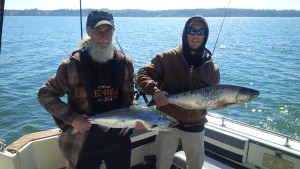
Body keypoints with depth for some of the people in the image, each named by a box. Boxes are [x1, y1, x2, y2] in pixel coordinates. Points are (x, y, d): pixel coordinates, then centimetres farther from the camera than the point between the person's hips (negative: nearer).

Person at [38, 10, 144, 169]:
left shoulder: (125, 63, -3)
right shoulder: (73, 65, -13)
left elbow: (128, 97, 5)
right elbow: (45, 94, -7)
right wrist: (72, 119, -16)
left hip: (119, 138, 3)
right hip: (84, 141, -3)